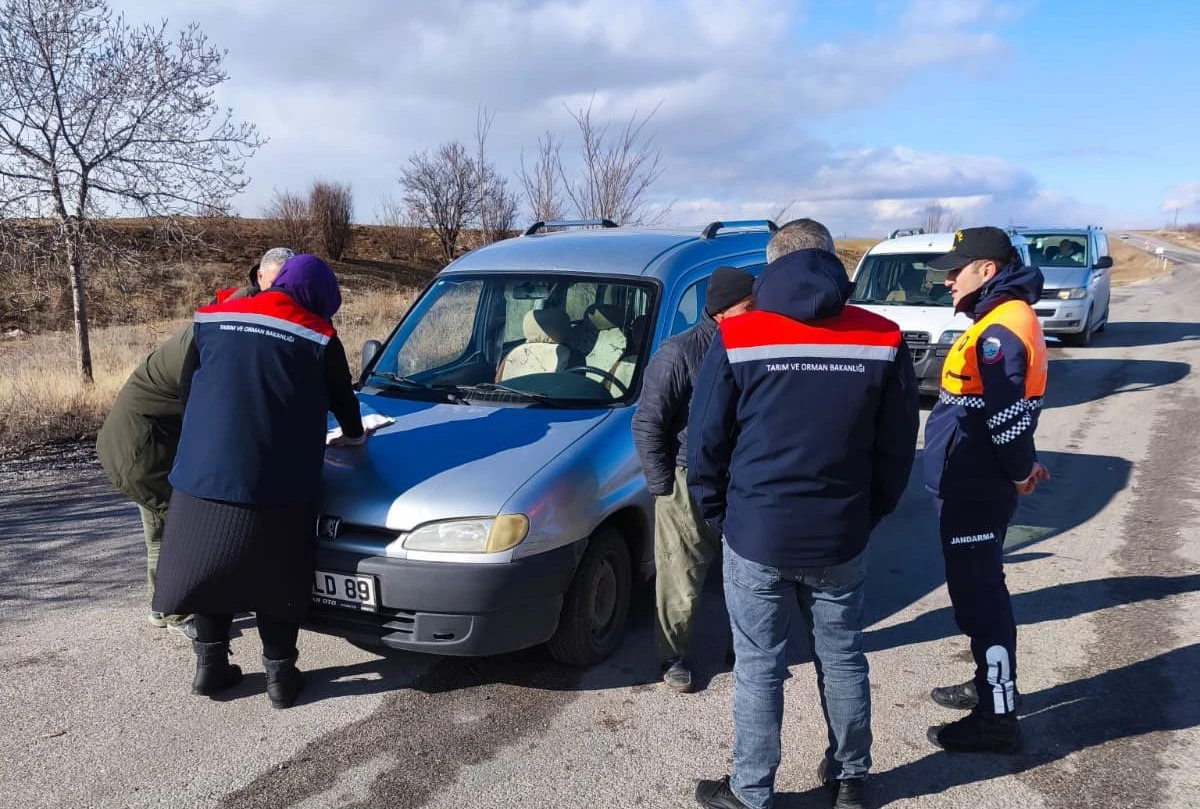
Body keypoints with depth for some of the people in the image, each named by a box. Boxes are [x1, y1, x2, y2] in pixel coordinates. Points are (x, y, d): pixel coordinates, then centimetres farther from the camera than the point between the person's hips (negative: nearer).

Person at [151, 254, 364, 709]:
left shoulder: (212, 320, 10)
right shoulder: (318, 337, 0)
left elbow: (186, 394, 16)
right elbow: (343, 400, 13)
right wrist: (354, 435, 35)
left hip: (203, 476, 3)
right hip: (275, 484, -3)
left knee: (212, 569, 18)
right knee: (277, 581, 11)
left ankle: (209, 665, 27)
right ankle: (280, 674, 16)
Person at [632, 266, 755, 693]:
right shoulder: (678, 353, -14)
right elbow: (646, 425, -12)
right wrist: (663, 488, -11)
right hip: (690, 485, -5)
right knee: (681, 585, 5)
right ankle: (674, 657, 26)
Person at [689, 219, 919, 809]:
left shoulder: (737, 338, -9)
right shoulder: (884, 340, -3)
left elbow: (704, 446, -5)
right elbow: (897, 450, 2)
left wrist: (722, 518, 9)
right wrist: (864, 518, 14)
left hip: (756, 535, -2)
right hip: (841, 538, 3)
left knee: (757, 667, 10)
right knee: (842, 659, 18)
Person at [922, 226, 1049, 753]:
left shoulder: (1001, 330, -21)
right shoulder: (1003, 320, 12)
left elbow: (1007, 415, -25)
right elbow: (1008, 412, 17)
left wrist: (1018, 472, -11)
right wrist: (1021, 466, 14)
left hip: (972, 492, -10)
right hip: (974, 486, 10)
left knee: (979, 599, -1)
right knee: (981, 592, 21)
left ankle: (998, 718, 10)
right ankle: (989, 686, 36)